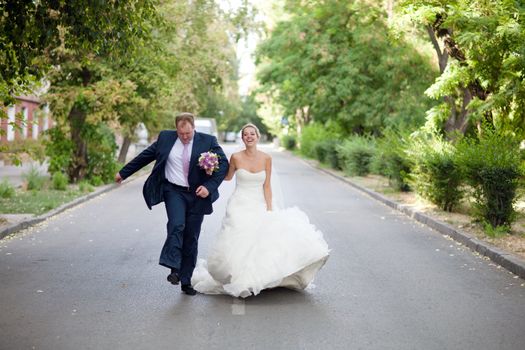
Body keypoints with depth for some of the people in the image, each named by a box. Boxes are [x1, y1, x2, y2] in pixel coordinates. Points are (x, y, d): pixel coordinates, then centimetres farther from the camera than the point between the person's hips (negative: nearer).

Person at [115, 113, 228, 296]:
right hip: (174, 191, 0)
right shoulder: (165, 138, 1)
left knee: (191, 239, 5)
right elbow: (145, 156, 10)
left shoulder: (208, 141, -4)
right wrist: (123, 172, 15)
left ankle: (186, 281, 14)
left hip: (197, 194, 0)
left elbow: (223, 164, -4)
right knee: (176, 225, -27)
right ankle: (174, 268, -26)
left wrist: (209, 186, -16)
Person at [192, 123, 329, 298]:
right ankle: (242, 283, 12)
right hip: (240, 206, -2)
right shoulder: (236, 157, -5)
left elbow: (267, 186, 1)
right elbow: (227, 177, 12)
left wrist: (269, 209, -6)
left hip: (260, 206, 2)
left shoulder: (266, 158, -1)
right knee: (240, 245, -7)